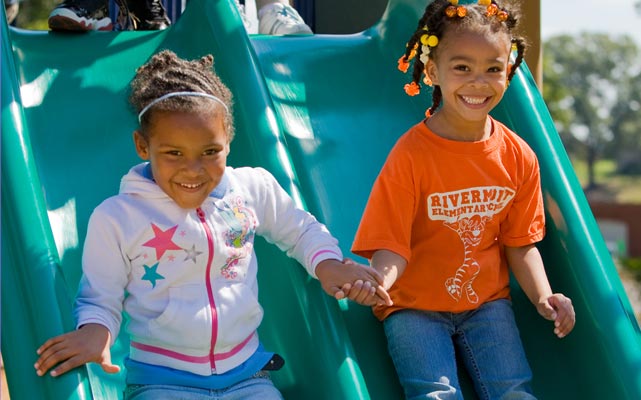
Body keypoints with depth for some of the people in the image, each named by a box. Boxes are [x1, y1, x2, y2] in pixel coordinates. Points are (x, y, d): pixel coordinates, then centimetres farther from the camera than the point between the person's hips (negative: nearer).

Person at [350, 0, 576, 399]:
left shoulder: (518, 157, -4)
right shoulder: (411, 155, -17)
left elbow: (520, 242, 4)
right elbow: (393, 245, -18)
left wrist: (543, 296, -13)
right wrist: (377, 281, -40)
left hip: (487, 299, 3)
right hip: (416, 305, -3)